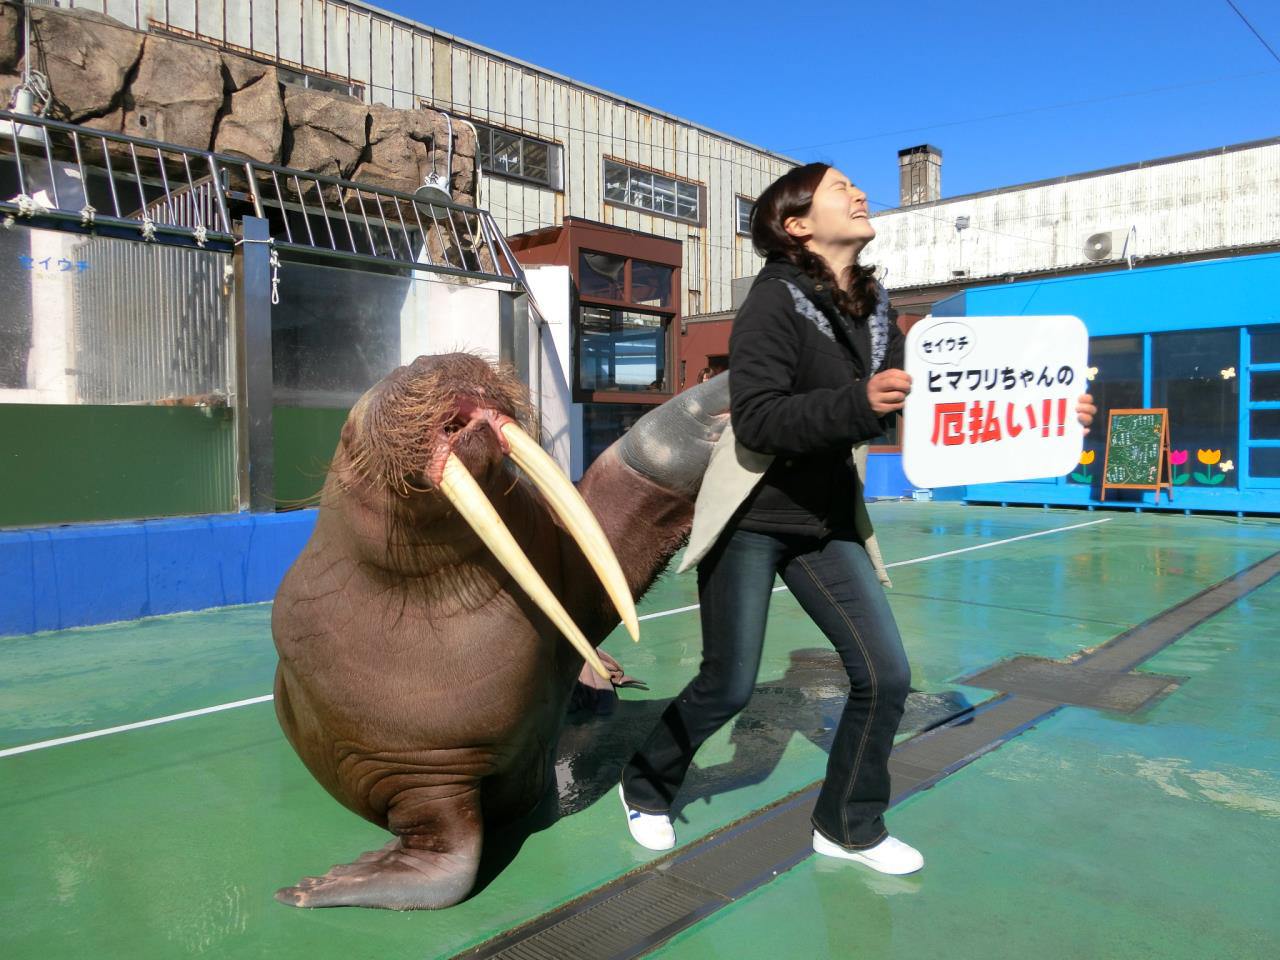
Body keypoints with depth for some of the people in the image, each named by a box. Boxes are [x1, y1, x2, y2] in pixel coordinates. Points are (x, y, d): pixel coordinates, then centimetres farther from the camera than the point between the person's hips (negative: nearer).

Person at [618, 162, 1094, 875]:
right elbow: (756, 420, -27)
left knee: (886, 675, 2)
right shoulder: (774, 303, -16)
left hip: (827, 519, 6)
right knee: (729, 686, 2)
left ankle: (850, 828, 24)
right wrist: (858, 403, -40)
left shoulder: (875, 310, 4)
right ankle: (646, 788, 30)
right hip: (750, 519, -6)